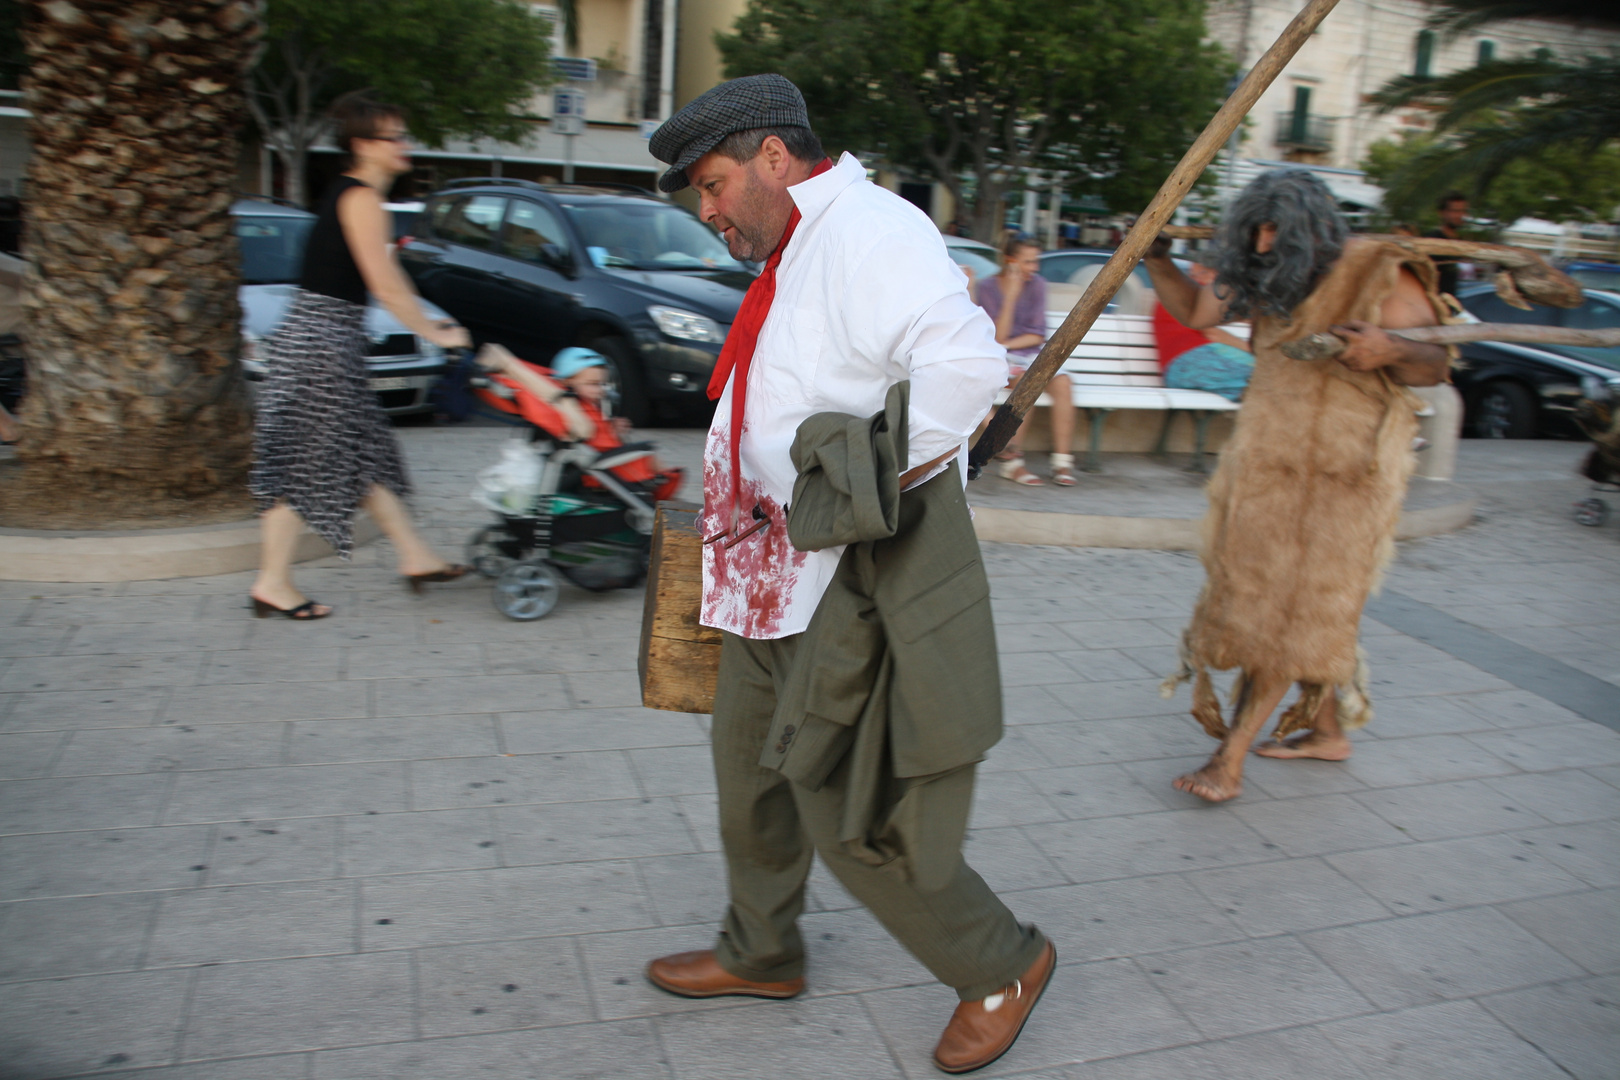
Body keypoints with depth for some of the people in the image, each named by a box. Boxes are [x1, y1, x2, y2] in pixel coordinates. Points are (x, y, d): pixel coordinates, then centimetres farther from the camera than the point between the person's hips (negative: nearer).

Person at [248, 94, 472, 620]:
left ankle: (415, 556, 20)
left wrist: (430, 323, 18)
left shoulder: (348, 193, 17)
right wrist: (437, 333, -10)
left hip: (328, 338, 10)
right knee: (302, 461, -4)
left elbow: (387, 279, 20)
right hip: (322, 339, -10)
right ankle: (273, 582, 5)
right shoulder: (361, 198, -13)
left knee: (367, 455, 12)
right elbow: (387, 287, -17)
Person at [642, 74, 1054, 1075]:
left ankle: (1004, 965, 22)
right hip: (781, 576, 11)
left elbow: (966, 361, -33)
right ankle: (762, 952, 42)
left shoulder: (869, 229, -17)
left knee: (851, 816, -2)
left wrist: (883, 485, -25)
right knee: (753, 768, 21)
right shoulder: (798, 253, 16)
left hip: (860, 583, -11)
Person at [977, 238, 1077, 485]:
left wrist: (1007, 344, -9)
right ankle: (1011, 460, -26)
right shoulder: (988, 287, -5)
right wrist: (1011, 296, -19)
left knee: (1062, 383, -26)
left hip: (1031, 355, 4)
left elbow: (1037, 335, 3)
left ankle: (1062, 462, -24)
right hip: (1000, 361, -3)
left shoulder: (1037, 284, 5)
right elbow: (997, 337, -13)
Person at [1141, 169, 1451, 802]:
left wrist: (1392, 352, -31)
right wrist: (1156, 259, 4)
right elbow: (1193, 310, 18)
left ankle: (1230, 759, -3)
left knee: (1288, 613, -5)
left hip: (1337, 476, -6)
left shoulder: (1380, 276, -11)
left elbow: (1434, 365, -9)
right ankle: (1327, 731, 32)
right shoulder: (1266, 282, 5)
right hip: (1266, 465, 7)